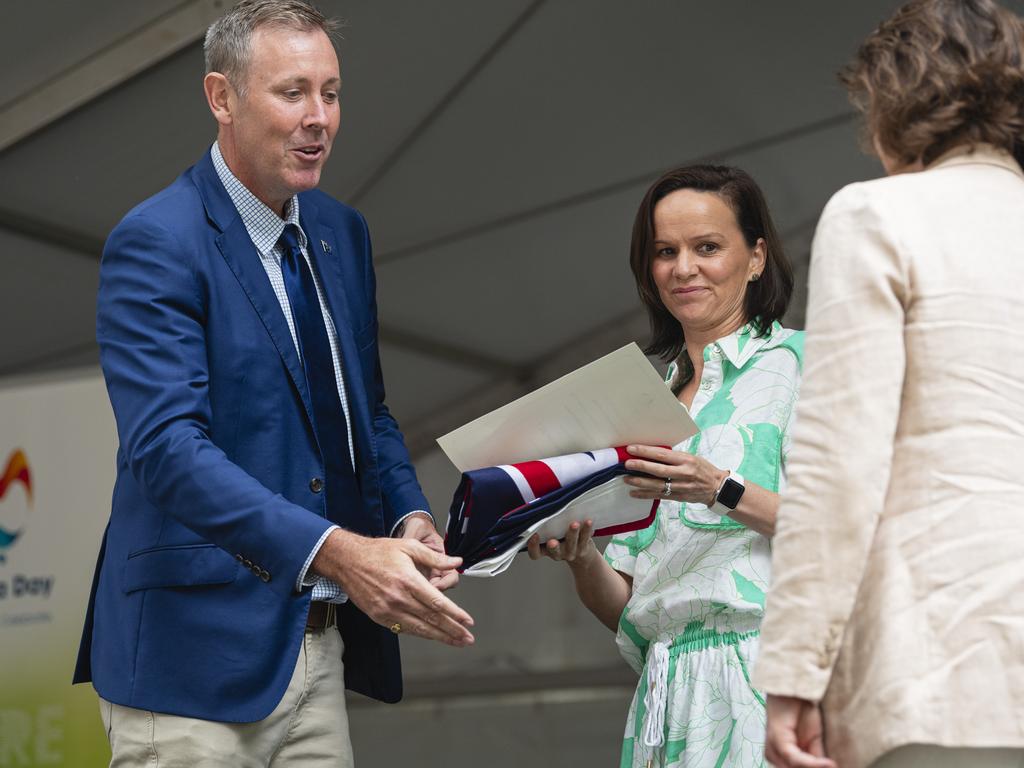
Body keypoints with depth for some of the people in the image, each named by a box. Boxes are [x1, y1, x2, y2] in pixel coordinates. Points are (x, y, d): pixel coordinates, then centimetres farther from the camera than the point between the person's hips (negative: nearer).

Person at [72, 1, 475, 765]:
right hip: (197, 652, -7)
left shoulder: (343, 234, 12)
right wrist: (336, 552, -35)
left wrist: (409, 518, -2)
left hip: (319, 644, 7)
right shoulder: (156, 244, -13)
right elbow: (168, 446, -24)